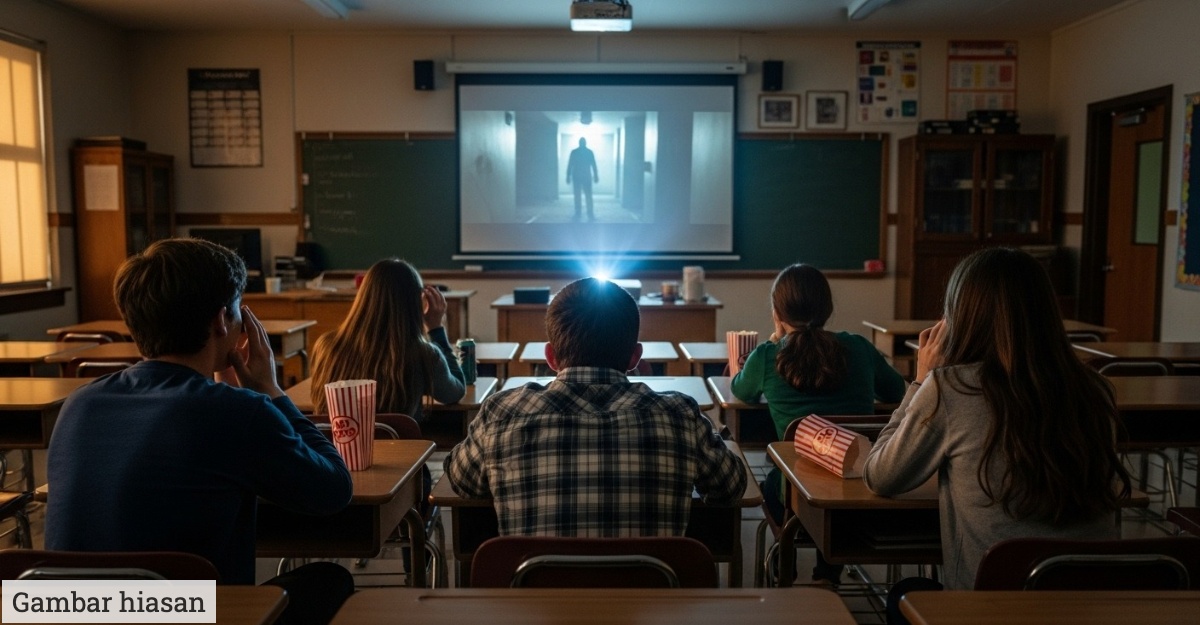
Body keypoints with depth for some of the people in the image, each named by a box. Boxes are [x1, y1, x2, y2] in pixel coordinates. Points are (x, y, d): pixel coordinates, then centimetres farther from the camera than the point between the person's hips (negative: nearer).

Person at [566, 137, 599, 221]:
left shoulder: (574, 152, 1)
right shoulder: (589, 152, 1)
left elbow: (570, 165, 0)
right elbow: (594, 165, 2)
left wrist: (568, 176, 2)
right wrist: (596, 176, 6)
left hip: (576, 176, 0)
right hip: (586, 176, 0)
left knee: (577, 196, 3)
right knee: (588, 196, -1)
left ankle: (578, 215, 0)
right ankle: (590, 215, -7)